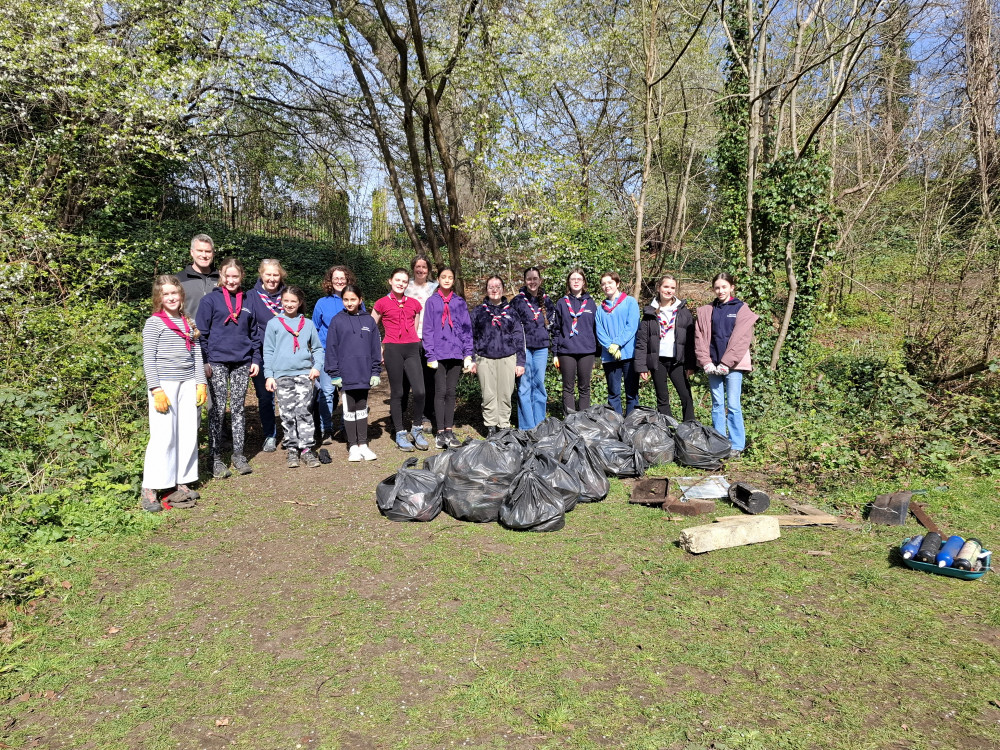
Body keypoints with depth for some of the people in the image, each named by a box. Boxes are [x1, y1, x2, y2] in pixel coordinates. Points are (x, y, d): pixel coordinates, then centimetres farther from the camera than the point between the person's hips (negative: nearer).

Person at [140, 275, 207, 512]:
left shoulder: (189, 323, 14)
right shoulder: (154, 322, -1)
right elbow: (149, 359, -6)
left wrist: (201, 382, 5)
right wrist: (156, 389, -13)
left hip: (188, 384, 5)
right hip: (164, 384, -5)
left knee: (188, 435, 6)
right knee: (163, 437, -8)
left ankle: (182, 484, 16)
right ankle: (149, 490, 1)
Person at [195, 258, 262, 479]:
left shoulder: (246, 302, 11)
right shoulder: (210, 300, 0)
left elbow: (254, 334, 15)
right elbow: (202, 333, -2)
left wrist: (256, 359, 7)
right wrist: (204, 361, -9)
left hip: (242, 363, 3)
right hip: (217, 363, -3)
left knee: (238, 408, 8)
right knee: (217, 410, -1)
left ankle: (238, 454, 16)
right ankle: (216, 458, 7)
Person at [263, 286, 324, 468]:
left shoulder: (308, 324, 11)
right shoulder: (273, 324, 8)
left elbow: (318, 348, 14)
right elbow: (268, 351, 7)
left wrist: (317, 366, -2)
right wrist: (268, 375, 0)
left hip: (304, 374, 0)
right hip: (282, 375, 0)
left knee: (304, 412, -3)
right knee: (287, 415, 3)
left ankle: (307, 449, 0)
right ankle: (291, 450, 11)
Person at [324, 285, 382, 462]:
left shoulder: (368, 320, 4)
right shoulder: (337, 321, -2)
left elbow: (375, 347, 5)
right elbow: (331, 348, -2)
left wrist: (376, 372, 1)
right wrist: (334, 373, -6)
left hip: (364, 374, 2)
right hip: (346, 374, -2)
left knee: (362, 409, 11)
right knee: (349, 410, 7)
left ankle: (363, 444, 20)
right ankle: (353, 446, 16)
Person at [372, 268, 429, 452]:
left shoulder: (414, 304, 12)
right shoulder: (382, 303, 3)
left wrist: (414, 342, 14)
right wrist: (379, 348, 3)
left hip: (412, 349, 2)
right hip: (392, 349, -2)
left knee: (419, 391, -9)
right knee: (397, 392, 3)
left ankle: (416, 429, 10)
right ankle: (400, 433, 13)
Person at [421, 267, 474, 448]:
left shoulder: (460, 303, 10)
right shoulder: (432, 302, 4)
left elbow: (467, 329, 9)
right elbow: (428, 330, 0)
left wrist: (468, 355, 2)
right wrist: (430, 355, -7)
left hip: (456, 352, 2)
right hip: (439, 353, -2)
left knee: (451, 392, 6)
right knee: (440, 392, -2)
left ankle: (449, 431, 12)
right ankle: (440, 432, 3)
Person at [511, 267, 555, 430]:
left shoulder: (546, 301, 12)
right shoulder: (517, 301, 0)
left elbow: (551, 322, 23)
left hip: (541, 347, 4)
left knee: (539, 384, 6)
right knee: (524, 385, -4)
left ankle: (539, 425, 13)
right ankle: (527, 427, 1)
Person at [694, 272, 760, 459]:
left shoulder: (741, 309, 2)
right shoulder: (706, 311, 11)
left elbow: (741, 339, -7)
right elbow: (699, 338, 5)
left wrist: (726, 364, -12)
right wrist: (706, 362, -7)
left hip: (733, 366, -3)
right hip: (713, 365, 4)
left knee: (733, 405, -6)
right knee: (717, 405, 8)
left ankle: (736, 445, 1)